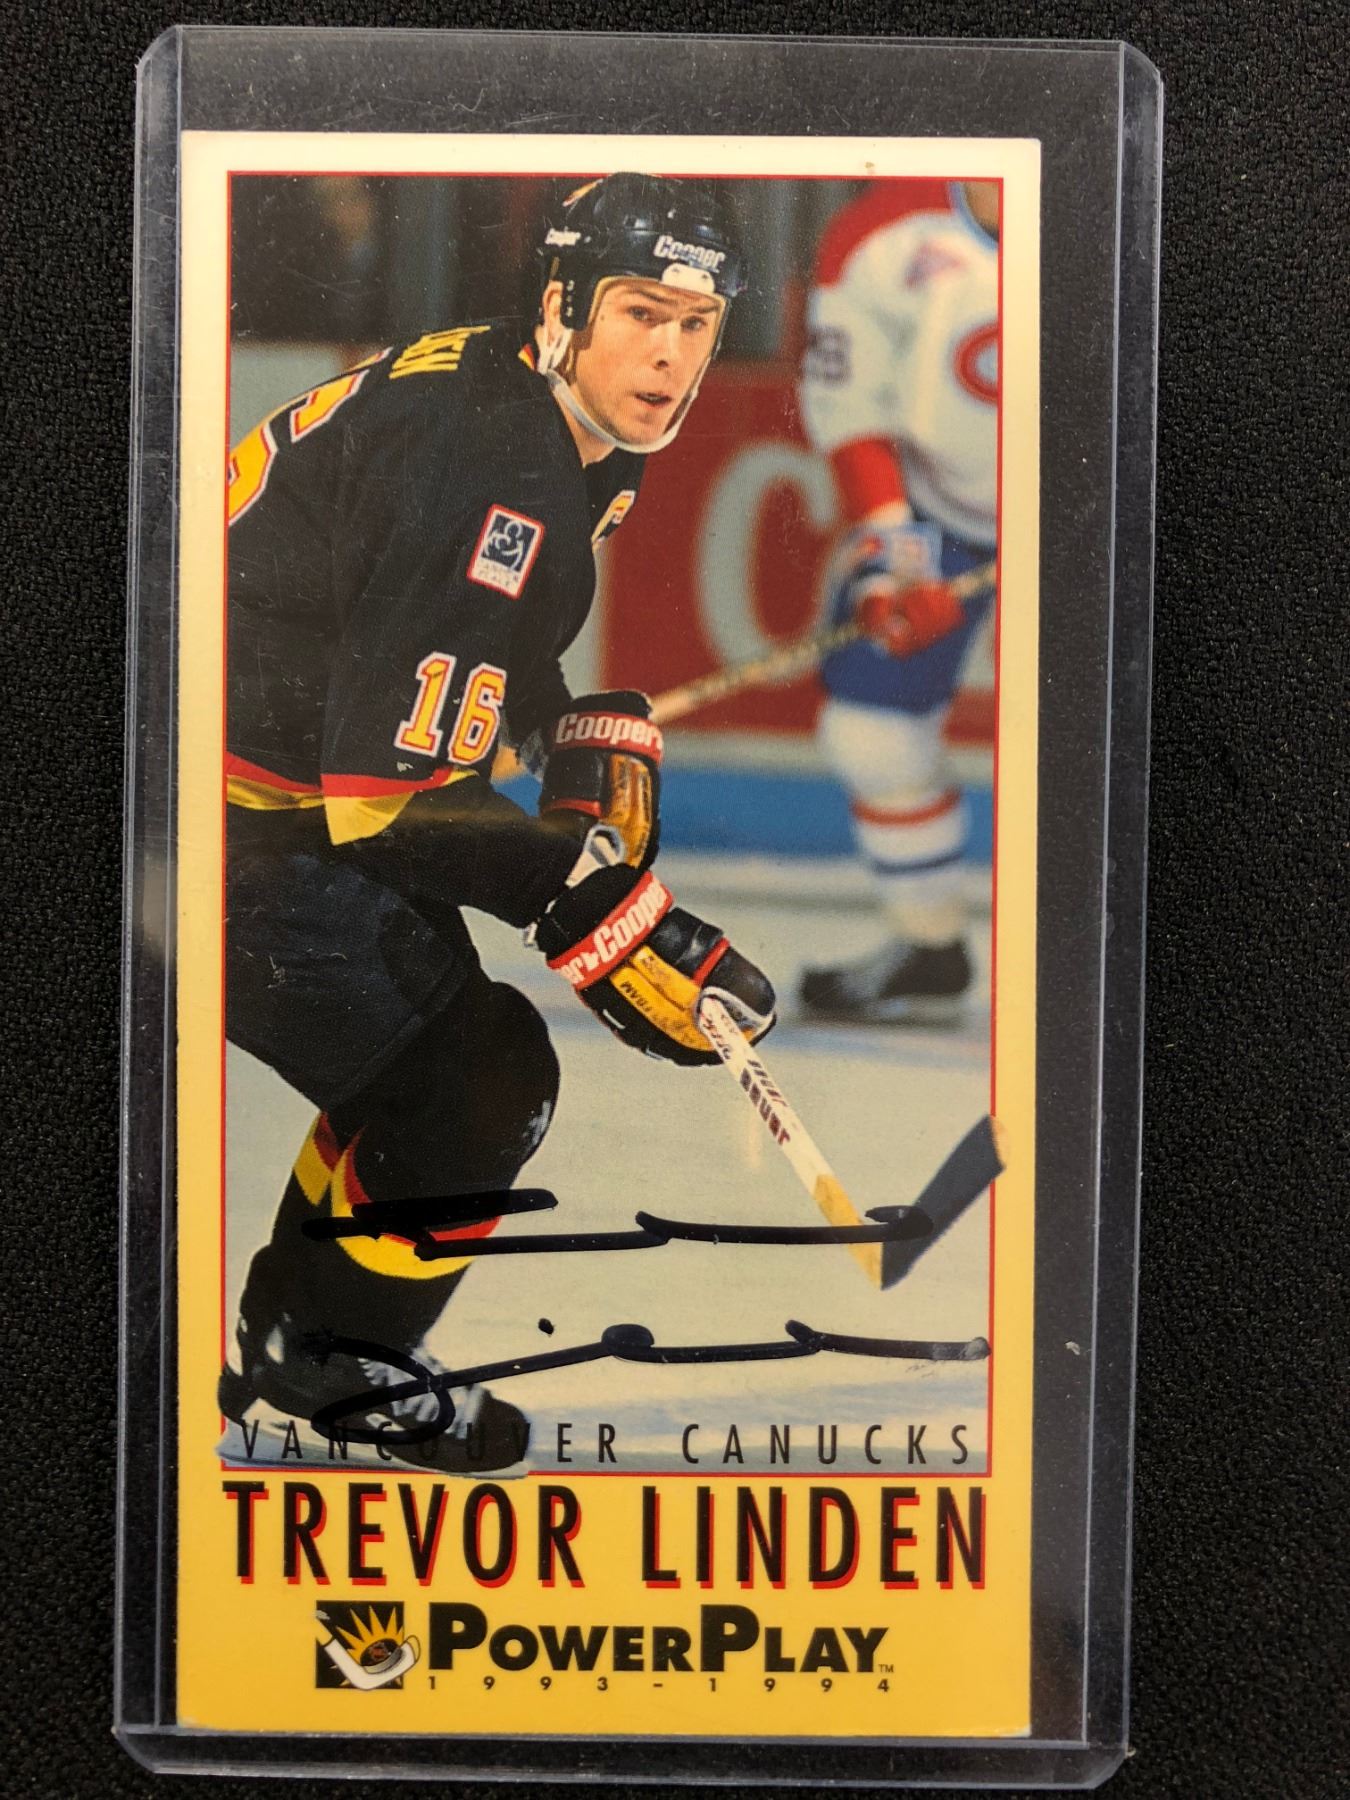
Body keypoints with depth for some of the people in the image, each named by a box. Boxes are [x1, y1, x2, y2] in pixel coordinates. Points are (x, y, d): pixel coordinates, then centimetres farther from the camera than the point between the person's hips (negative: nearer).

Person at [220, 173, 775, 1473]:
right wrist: (607, 925, -24)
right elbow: (388, 796, -29)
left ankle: (282, 1341, 35)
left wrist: (587, 732, 6)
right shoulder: (490, 476, -27)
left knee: (426, 1052, 17)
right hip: (246, 822, -10)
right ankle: (314, 1370, 14)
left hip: (309, 780, 10)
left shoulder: (558, 429, 4)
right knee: (475, 1074, -8)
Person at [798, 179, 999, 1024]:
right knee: (872, 724, -2)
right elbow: (848, 406, -12)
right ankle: (928, 951, 17)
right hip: (935, 503, 2)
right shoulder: (882, 240, -17)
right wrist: (888, 552, -21)